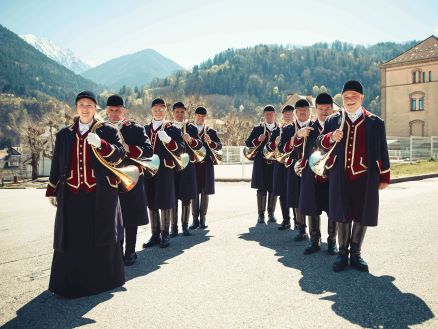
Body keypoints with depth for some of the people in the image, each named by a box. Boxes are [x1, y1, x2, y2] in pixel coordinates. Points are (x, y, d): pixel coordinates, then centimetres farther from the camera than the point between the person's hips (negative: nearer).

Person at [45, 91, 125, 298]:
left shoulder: (108, 131, 3)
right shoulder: (64, 134, 12)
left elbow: (119, 154, -10)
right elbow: (56, 164, 14)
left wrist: (100, 144, -26)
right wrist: (52, 191, 12)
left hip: (100, 195, -2)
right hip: (71, 195, 3)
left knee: (101, 238, 4)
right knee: (71, 239, 5)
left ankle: (102, 279, 18)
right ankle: (70, 282, 17)